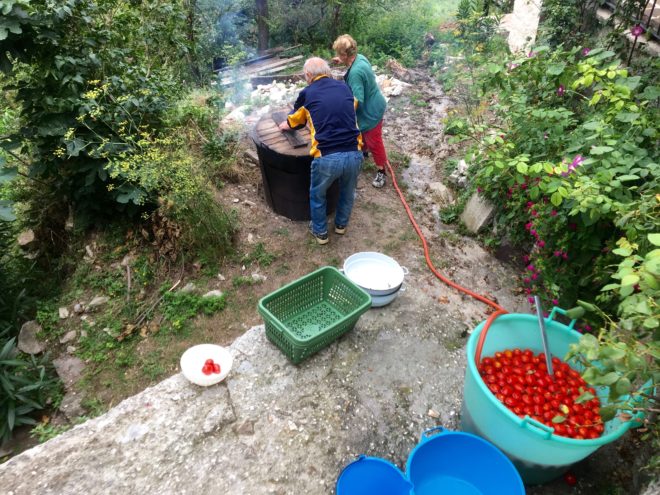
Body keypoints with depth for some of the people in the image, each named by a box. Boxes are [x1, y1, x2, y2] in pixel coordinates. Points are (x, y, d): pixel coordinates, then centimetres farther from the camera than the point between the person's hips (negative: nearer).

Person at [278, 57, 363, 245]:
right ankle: (341, 225, 49)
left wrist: (284, 125, 49)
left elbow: (291, 122, 26)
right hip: (354, 154, 3)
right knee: (348, 192, 29)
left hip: (327, 158, -3)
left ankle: (320, 232, 40)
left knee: (317, 195, 25)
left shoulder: (307, 93, 8)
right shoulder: (344, 88, 15)